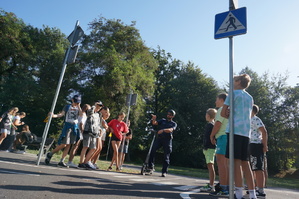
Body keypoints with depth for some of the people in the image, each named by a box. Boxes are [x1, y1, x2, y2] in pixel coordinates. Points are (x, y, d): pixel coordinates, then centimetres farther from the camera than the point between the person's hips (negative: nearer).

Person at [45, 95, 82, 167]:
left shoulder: (78, 108, 14)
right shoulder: (67, 107, 5)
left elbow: (81, 114, -6)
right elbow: (61, 114, -7)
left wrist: (78, 106, -6)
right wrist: (54, 115, -24)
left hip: (75, 127, 4)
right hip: (67, 126, -4)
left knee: (68, 145, 3)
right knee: (63, 144, -9)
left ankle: (61, 161, 11)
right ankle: (49, 154, 13)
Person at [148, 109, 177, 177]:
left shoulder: (174, 124, 8)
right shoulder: (162, 120, 17)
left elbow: (170, 130, -13)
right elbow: (154, 123, 2)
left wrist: (163, 130, -31)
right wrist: (154, 119, -20)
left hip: (167, 140, -1)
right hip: (159, 138, 2)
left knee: (166, 156, 0)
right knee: (152, 150, -17)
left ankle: (164, 172, 9)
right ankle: (151, 167, -8)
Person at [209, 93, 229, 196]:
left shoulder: (222, 109, -4)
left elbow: (218, 124, -14)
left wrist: (212, 135, -4)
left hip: (223, 137, -10)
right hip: (228, 136, 10)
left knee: (221, 162, -12)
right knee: (226, 164, 10)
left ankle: (222, 189, -13)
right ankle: (227, 187, 13)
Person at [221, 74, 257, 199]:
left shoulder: (233, 93, 2)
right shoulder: (250, 97, 24)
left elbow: (223, 113, -1)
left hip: (235, 129, -7)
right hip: (246, 132, 7)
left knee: (236, 161, -8)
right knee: (245, 162, 9)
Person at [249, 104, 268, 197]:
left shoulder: (256, 119, -8)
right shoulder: (251, 120, 21)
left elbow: (264, 132, -16)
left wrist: (265, 145, -17)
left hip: (255, 145, -10)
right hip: (251, 146, 10)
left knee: (258, 168, -10)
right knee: (254, 168, 13)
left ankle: (261, 190, -8)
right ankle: (258, 188, 21)